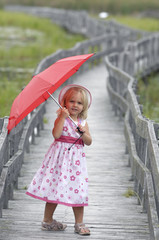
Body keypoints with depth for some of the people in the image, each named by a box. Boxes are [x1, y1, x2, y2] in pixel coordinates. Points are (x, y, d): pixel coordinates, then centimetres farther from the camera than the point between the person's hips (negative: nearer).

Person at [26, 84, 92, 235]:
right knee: (54, 188, -1)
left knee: (77, 190, 1)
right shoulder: (61, 119, -3)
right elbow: (56, 134, -20)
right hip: (60, 157, -4)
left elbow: (89, 142, 6)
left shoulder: (83, 122, 10)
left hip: (76, 159, 4)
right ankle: (47, 220, 12)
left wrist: (84, 133, -13)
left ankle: (79, 223, 8)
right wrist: (62, 117, -20)